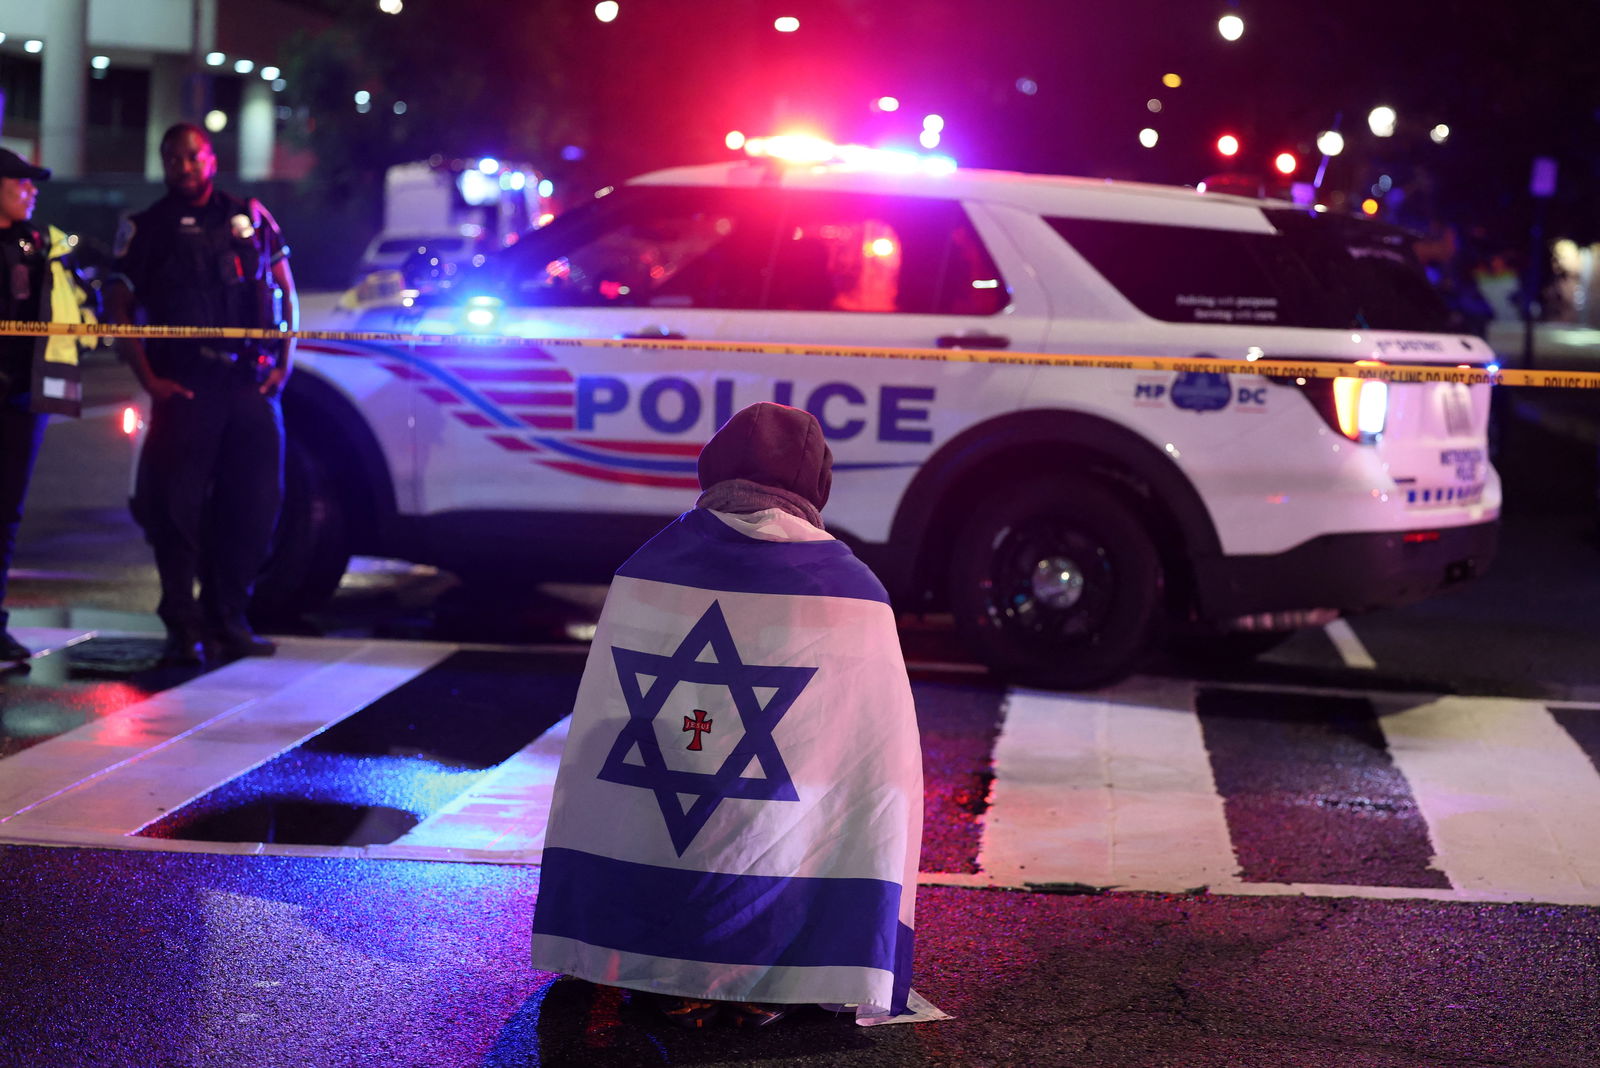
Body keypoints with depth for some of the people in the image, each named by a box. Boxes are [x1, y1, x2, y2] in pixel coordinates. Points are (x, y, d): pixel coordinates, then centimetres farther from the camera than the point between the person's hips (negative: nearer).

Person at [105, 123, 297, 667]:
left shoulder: (250, 218, 13)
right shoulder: (148, 228, 6)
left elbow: (286, 292, 18)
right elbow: (118, 310, 4)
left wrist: (283, 363, 7)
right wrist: (148, 379, -5)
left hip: (252, 383, 3)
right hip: (185, 388, -3)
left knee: (255, 501, 4)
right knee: (178, 504, -6)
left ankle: (227, 618, 15)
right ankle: (183, 627, 1)